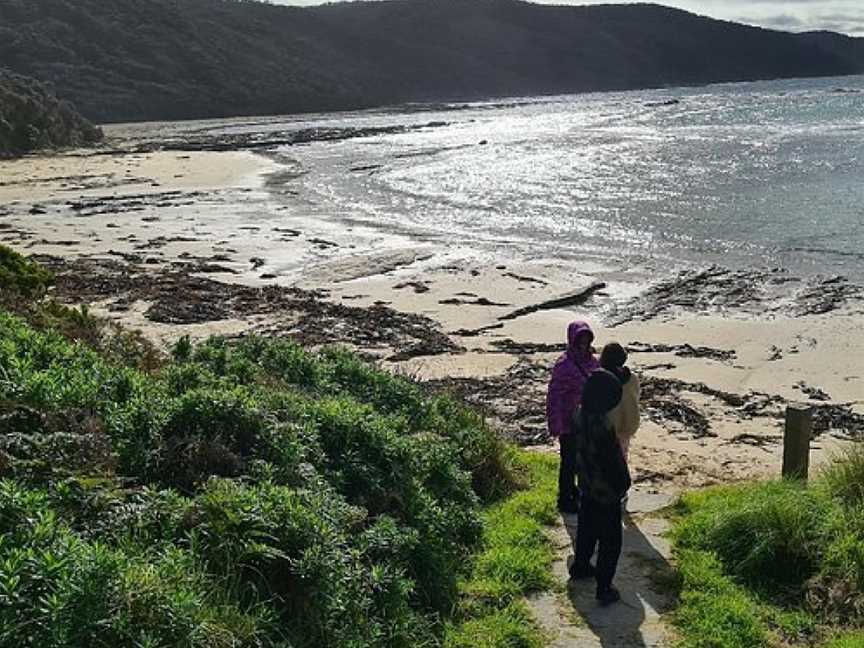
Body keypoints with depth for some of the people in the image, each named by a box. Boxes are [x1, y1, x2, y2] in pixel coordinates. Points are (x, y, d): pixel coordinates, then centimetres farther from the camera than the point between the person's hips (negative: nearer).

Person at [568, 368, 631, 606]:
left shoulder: (579, 417, -8)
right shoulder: (603, 427, -33)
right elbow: (614, 463, -23)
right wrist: (623, 484, -6)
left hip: (586, 488, 8)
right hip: (606, 493, -8)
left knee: (586, 530, 27)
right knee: (610, 541, 8)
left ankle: (580, 567, 45)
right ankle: (604, 589, 16)